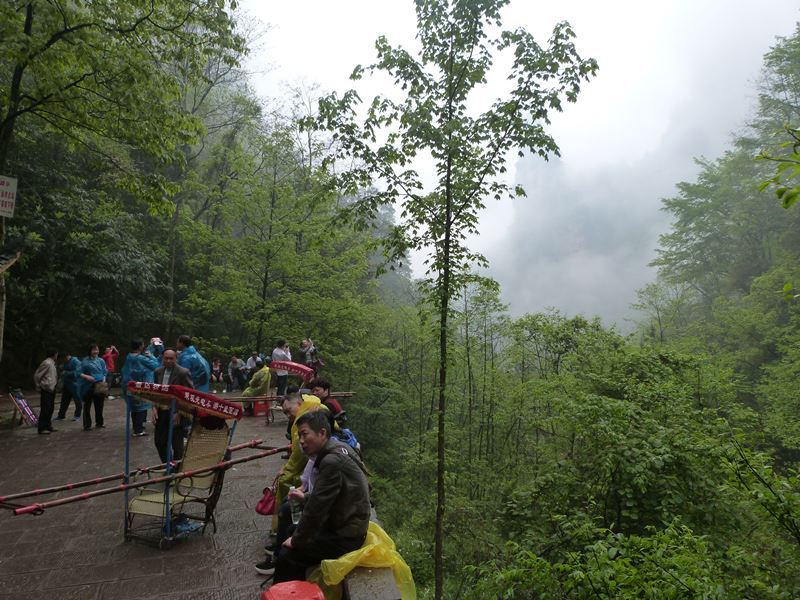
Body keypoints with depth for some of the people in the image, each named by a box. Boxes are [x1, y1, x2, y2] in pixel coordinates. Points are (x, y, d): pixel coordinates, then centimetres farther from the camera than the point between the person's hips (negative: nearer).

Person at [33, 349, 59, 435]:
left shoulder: (52, 363, 14)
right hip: (46, 390, -9)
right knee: (45, 409, -6)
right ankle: (42, 428, -2)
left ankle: (47, 426, 21)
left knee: (50, 408, 13)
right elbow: (37, 375, -15)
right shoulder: (46, 363, -14)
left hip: (51, 390, 9)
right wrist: (38, 387, -8)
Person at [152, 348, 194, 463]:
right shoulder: (158, 372, 7)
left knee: (177, 444, 3)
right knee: (159, 441, 10)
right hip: (161, 413, 6)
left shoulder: (183, 373, -12)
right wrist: (155, 408, 0)